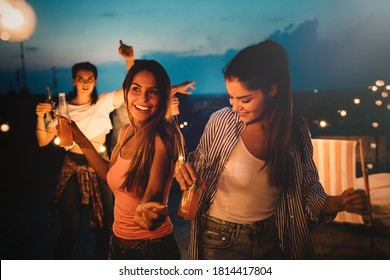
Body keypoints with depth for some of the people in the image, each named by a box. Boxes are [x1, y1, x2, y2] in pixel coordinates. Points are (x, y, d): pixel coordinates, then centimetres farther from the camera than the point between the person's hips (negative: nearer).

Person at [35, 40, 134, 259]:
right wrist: (41, 117, -17)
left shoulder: (104, 101, -2)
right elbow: (43, 141, 0)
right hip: (74, 167, 0)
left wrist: (130, 59, -27)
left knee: (106, 225, 8)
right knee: (70, 228, 4)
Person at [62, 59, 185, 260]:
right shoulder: (126, 132, 1)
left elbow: (154, 190, -31)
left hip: (152, 248, -7)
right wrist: (82, 142, 4)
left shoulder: (164, 137, -20)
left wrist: (145, 208, -53)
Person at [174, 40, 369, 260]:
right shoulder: (221, 121, -16)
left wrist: (339, 203, -21)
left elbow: (309, 195, -2)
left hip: (270, 241, 2)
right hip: (221, 240, -1)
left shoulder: (296, 131, -11)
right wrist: (186, 173, -23)